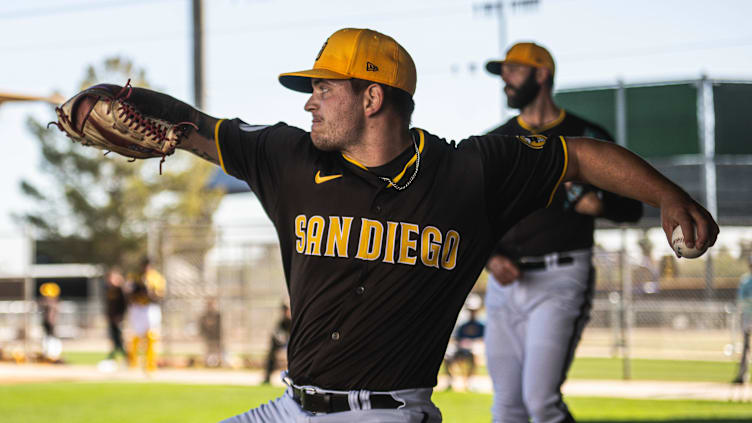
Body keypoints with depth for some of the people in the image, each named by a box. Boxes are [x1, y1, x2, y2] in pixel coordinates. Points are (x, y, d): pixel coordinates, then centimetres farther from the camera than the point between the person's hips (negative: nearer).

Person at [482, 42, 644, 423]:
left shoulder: (586, 138, 2)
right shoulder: (494, 143, 14)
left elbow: (632, 207, 3)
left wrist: (599, 204, -19)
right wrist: (491, 257, -5)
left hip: (560, 280, -5)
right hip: (505, 282, 5)